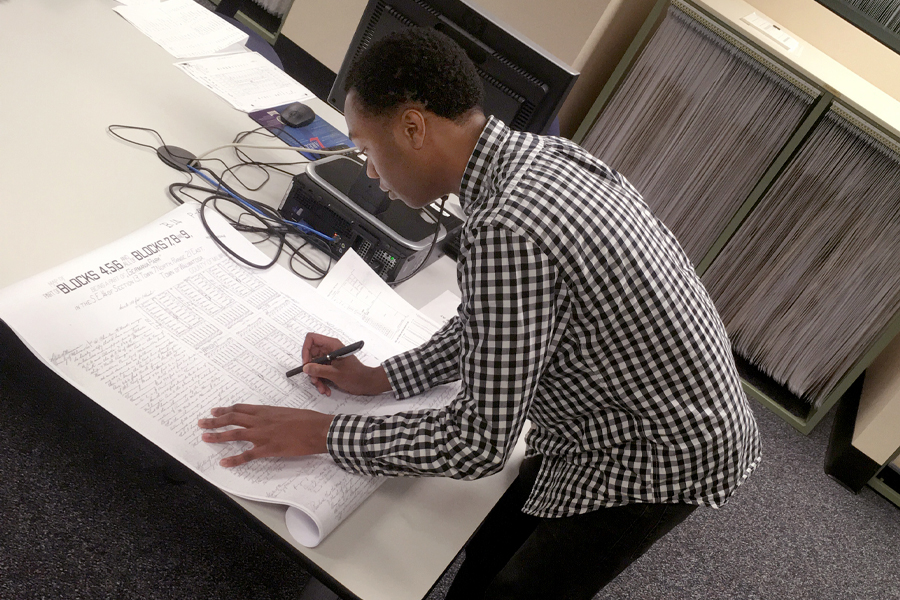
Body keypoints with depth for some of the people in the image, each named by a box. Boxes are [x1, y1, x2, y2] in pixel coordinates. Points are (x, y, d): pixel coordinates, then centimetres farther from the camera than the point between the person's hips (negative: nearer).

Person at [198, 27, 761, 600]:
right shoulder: (542, 154, -5)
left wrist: (321, 433, -16)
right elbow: (497, 319, 8)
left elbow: (480, 443, -26)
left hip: (666, 456, -8)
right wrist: (382, 377, 4)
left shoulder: (508, 230, -35)